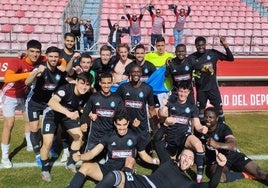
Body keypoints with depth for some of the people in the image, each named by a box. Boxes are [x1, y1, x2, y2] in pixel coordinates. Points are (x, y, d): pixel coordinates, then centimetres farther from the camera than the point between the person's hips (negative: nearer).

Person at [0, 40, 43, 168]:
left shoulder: (39, 61, -18)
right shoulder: (18, 62, -34)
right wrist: (30, 74, -57)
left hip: (24, 95, 6)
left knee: (29, 119, 17)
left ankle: (30, 145, 40)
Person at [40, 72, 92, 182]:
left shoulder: (86, 95, -18)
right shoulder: (66, 89, -37)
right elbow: (51, 102, -55)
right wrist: (68, 112, -68)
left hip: (68, 114, 6)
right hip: (52, 114, -6)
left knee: (79, 136, 3)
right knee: (48, 143, -16)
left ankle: (70, 163, 23)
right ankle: (45, 169, 11)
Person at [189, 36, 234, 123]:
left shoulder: (212, 53, -4)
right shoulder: (192, 57, -5)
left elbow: (230, 58, -5)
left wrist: (225, 46, -19)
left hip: (213, 87, 0)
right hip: (200, 89, 0)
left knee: (219, 109, 5)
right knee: (200, 110, 10)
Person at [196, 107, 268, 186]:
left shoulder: (223, 128, -17)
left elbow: (234, 146, -36)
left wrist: (217, 144, -53)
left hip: (231, 155, -1)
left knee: (260, 173, -18)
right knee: (219, 176, -34)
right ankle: (246, 174, -16)